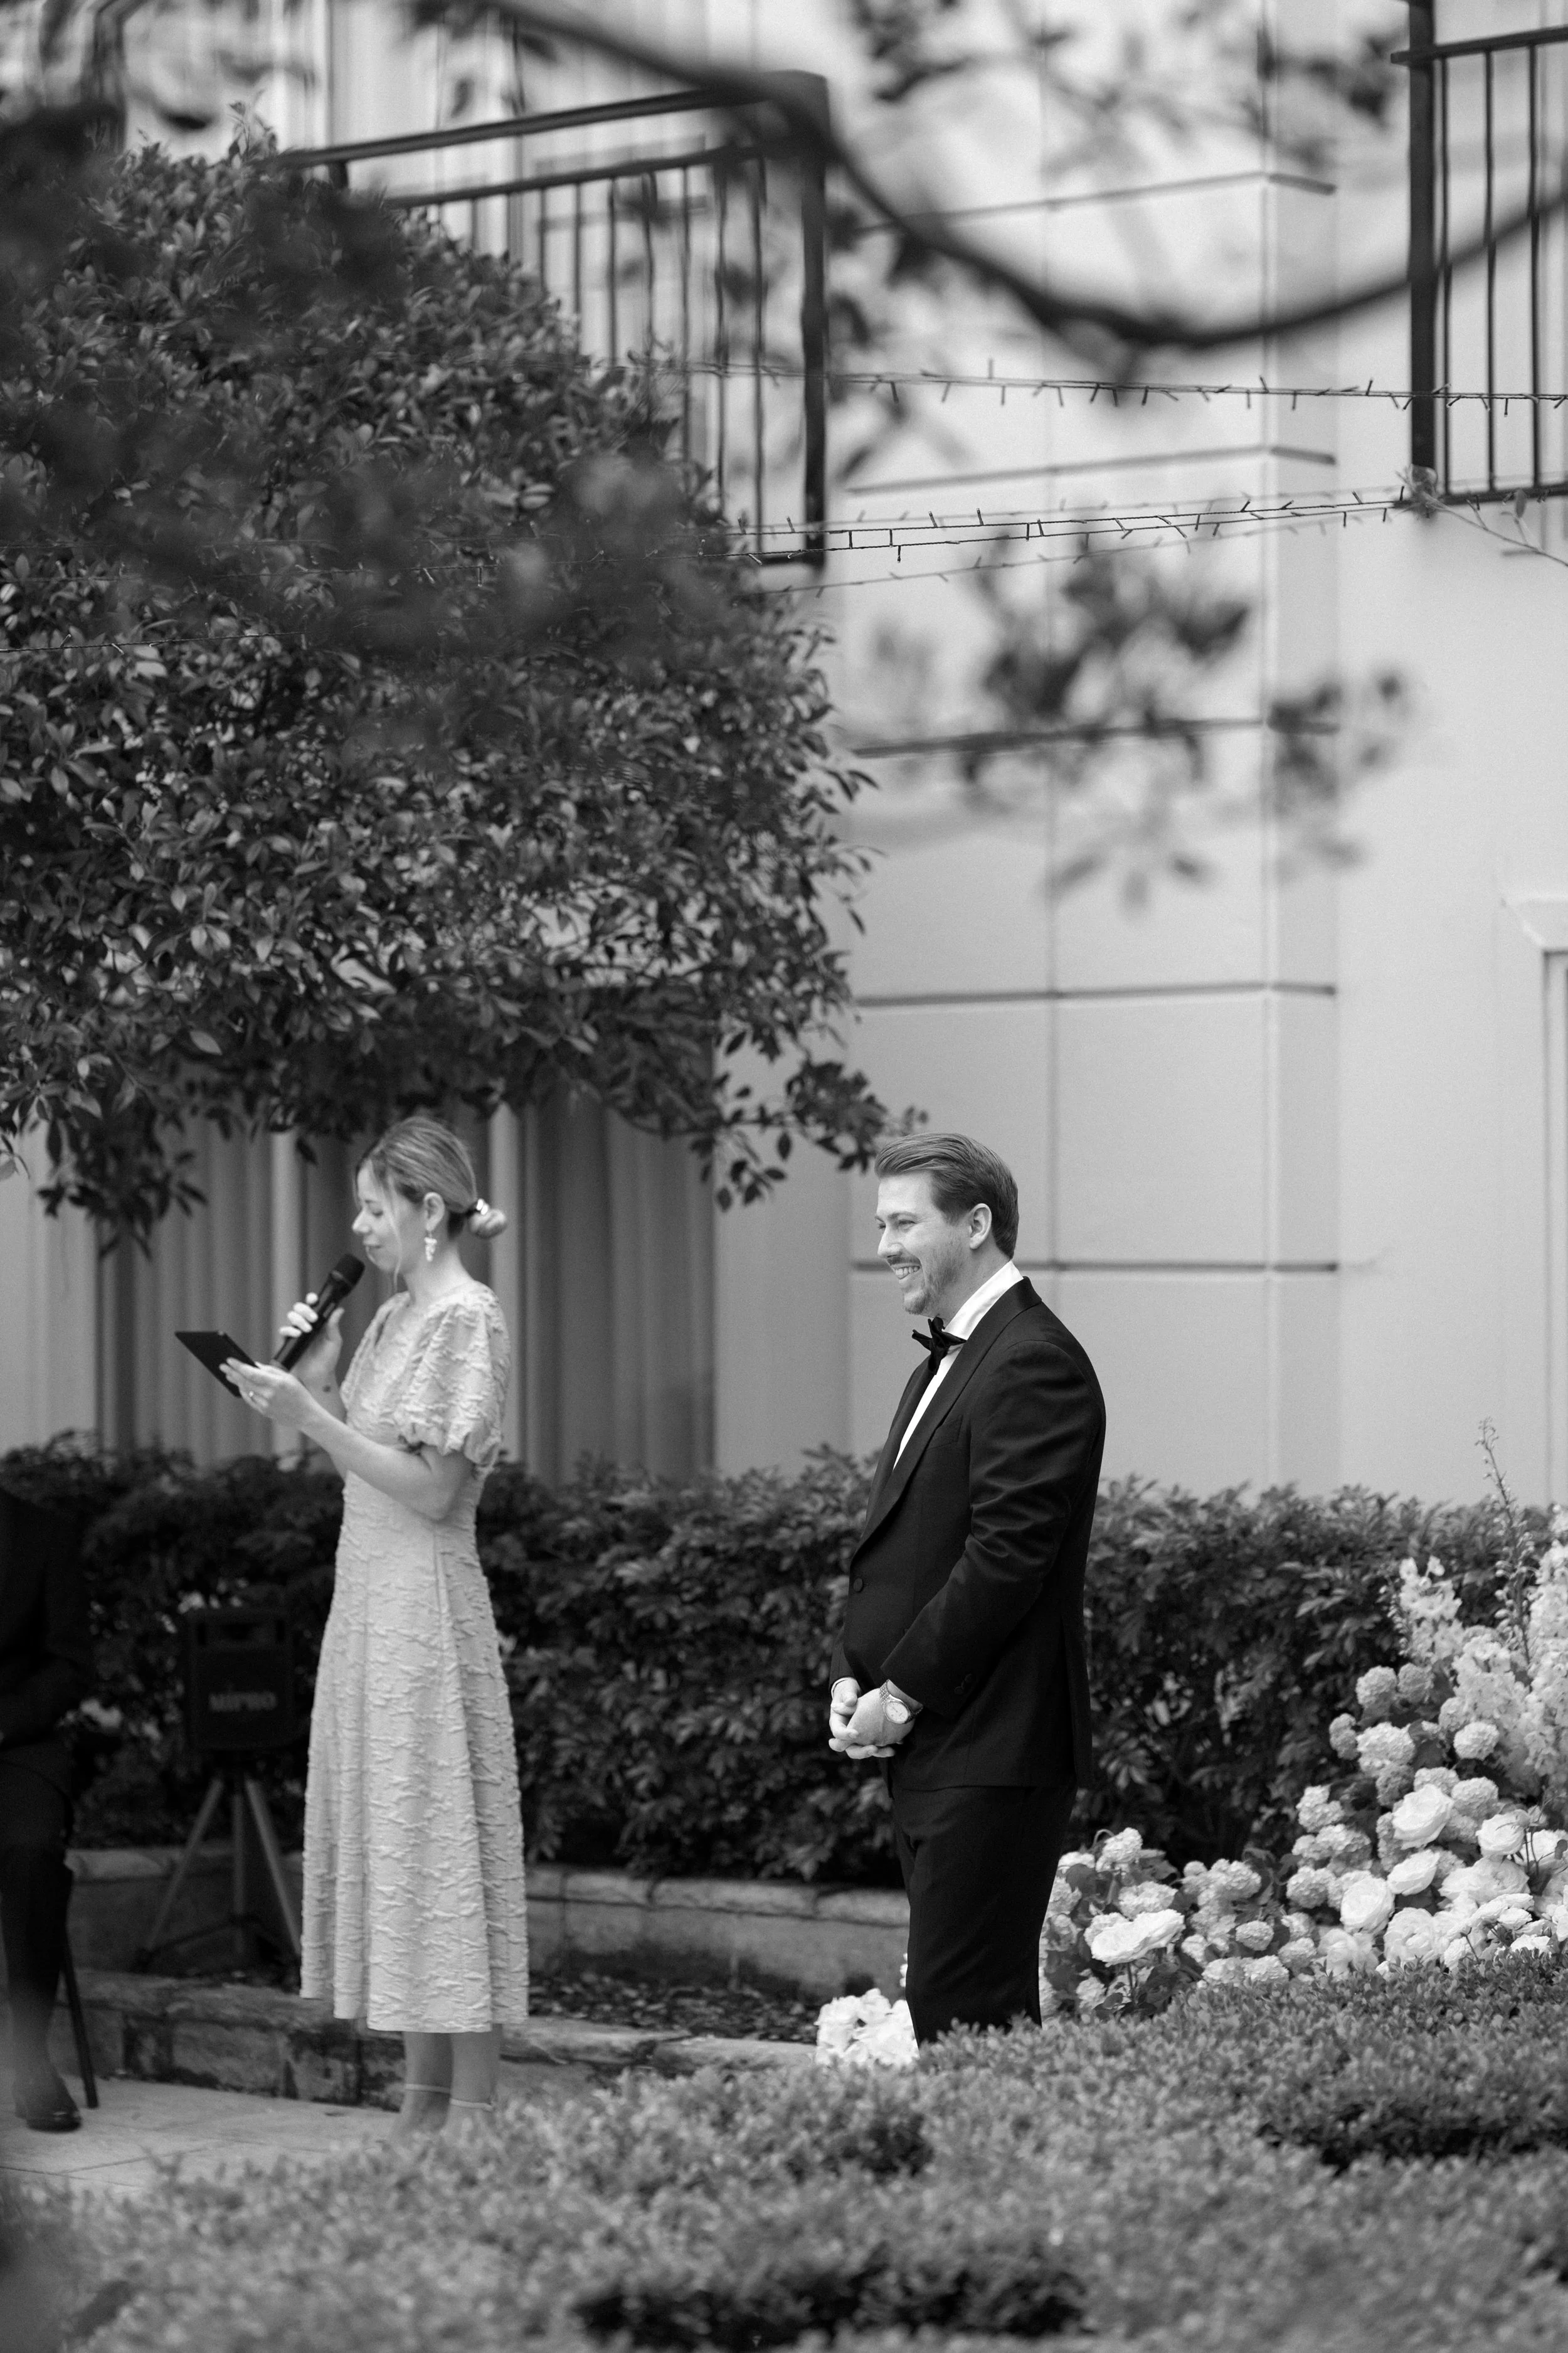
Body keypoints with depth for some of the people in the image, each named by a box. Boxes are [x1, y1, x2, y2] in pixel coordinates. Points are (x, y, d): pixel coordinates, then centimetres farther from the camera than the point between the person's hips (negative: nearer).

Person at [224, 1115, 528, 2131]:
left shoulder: (468, 1318, -11)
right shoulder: (395, 1317, 15)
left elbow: (430, 1487, -16)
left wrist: (310, 1416, -18)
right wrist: (317, 1381, 4)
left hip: (425, 1605, -9)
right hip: (369, 1595, 9)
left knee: (441, 1846, -7)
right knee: (389, 1843, 9)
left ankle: (473, 2115, -4)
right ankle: (424, 2101, 13)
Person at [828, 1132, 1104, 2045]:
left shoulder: (1035, 1363, -13)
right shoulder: (943, 1365, 20)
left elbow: (1006, 1553, -19)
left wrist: (904, 1695, -15)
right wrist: (854, 1677, 7)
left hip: (994, 1754, -10)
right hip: (930, 1748, 10)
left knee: (963, 2009, -11)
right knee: (965, 2007, 10)